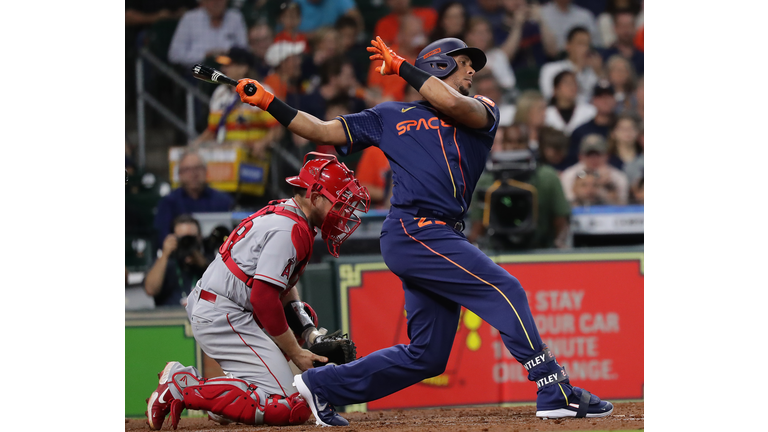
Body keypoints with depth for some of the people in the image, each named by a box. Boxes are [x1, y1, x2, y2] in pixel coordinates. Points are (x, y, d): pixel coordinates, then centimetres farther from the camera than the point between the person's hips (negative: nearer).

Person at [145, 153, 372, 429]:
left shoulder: (281, 213, 16)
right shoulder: (291, 231, -15)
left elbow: (283, 288, 21)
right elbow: (263, 298, -20)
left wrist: (311, 335, 9)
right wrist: (296, 354, -12)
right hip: (223, 318, -11)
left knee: (303, 316, 29)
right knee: (290, 408, -15)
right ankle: (183, 388, -14)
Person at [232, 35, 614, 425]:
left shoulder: (482, 111, 18)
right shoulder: (391, 116, 15)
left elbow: (453, 105, -6)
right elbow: (322, 132, 16)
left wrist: (401, 66, 1)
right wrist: (269, 103, 8)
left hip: (439, 239, 5)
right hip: (413, 230, -5)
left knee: (427, 356, 5)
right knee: (504, 290, -19)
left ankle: (321, 385, 18)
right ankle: (555, 392, -23)